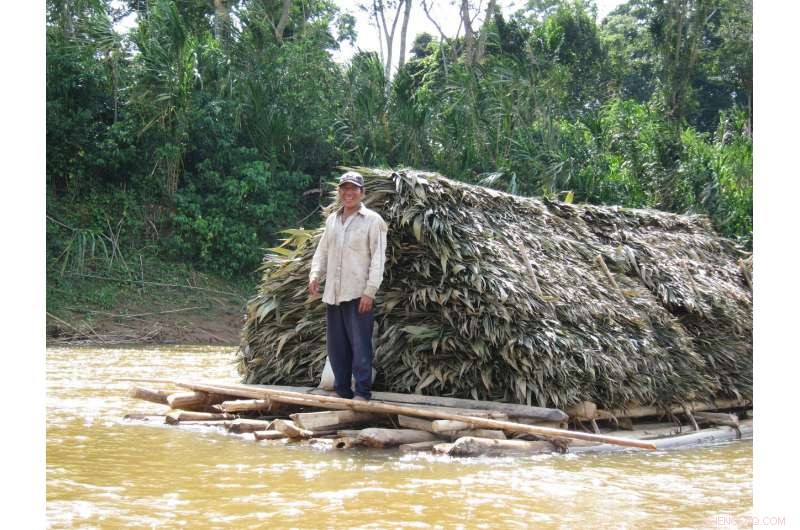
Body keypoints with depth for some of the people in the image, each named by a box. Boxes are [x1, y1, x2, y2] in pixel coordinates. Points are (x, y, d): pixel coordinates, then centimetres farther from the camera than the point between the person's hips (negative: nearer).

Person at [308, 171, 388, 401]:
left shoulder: (372, 220, -4)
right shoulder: (332, 220, 15)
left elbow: (378, 258, -8)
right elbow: (322, 251, 19)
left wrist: (370, 291, -15)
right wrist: (315, 275, 0)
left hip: (358, 295, -6)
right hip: (333, 294, 6)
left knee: (360, 345, -6)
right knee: (336, 346, 10)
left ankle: (362, 393, 0)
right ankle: (342, 391, 19)